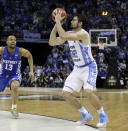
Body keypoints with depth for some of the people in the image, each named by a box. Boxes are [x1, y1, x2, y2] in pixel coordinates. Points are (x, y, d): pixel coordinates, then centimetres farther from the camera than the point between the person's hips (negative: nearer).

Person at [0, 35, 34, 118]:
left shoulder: (20, 51, -21)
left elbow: (29, 56, 0)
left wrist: (31, 71, -3)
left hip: (15, 75, -2)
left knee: (15, 86, -34)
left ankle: (14, 108, -19)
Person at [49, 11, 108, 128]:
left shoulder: (83, 34, -22)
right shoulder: (69, 34, 5)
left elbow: (63, 36, -34)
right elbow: (52, 42, 0)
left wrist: (58, 21, -23)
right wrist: (56, 24, -6)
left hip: (89, 67, -8)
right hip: (77, 68, 8)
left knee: (88, 92, -28)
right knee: (66, 93, 0)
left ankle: (103, 116, -5)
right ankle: (86, 115, 15)